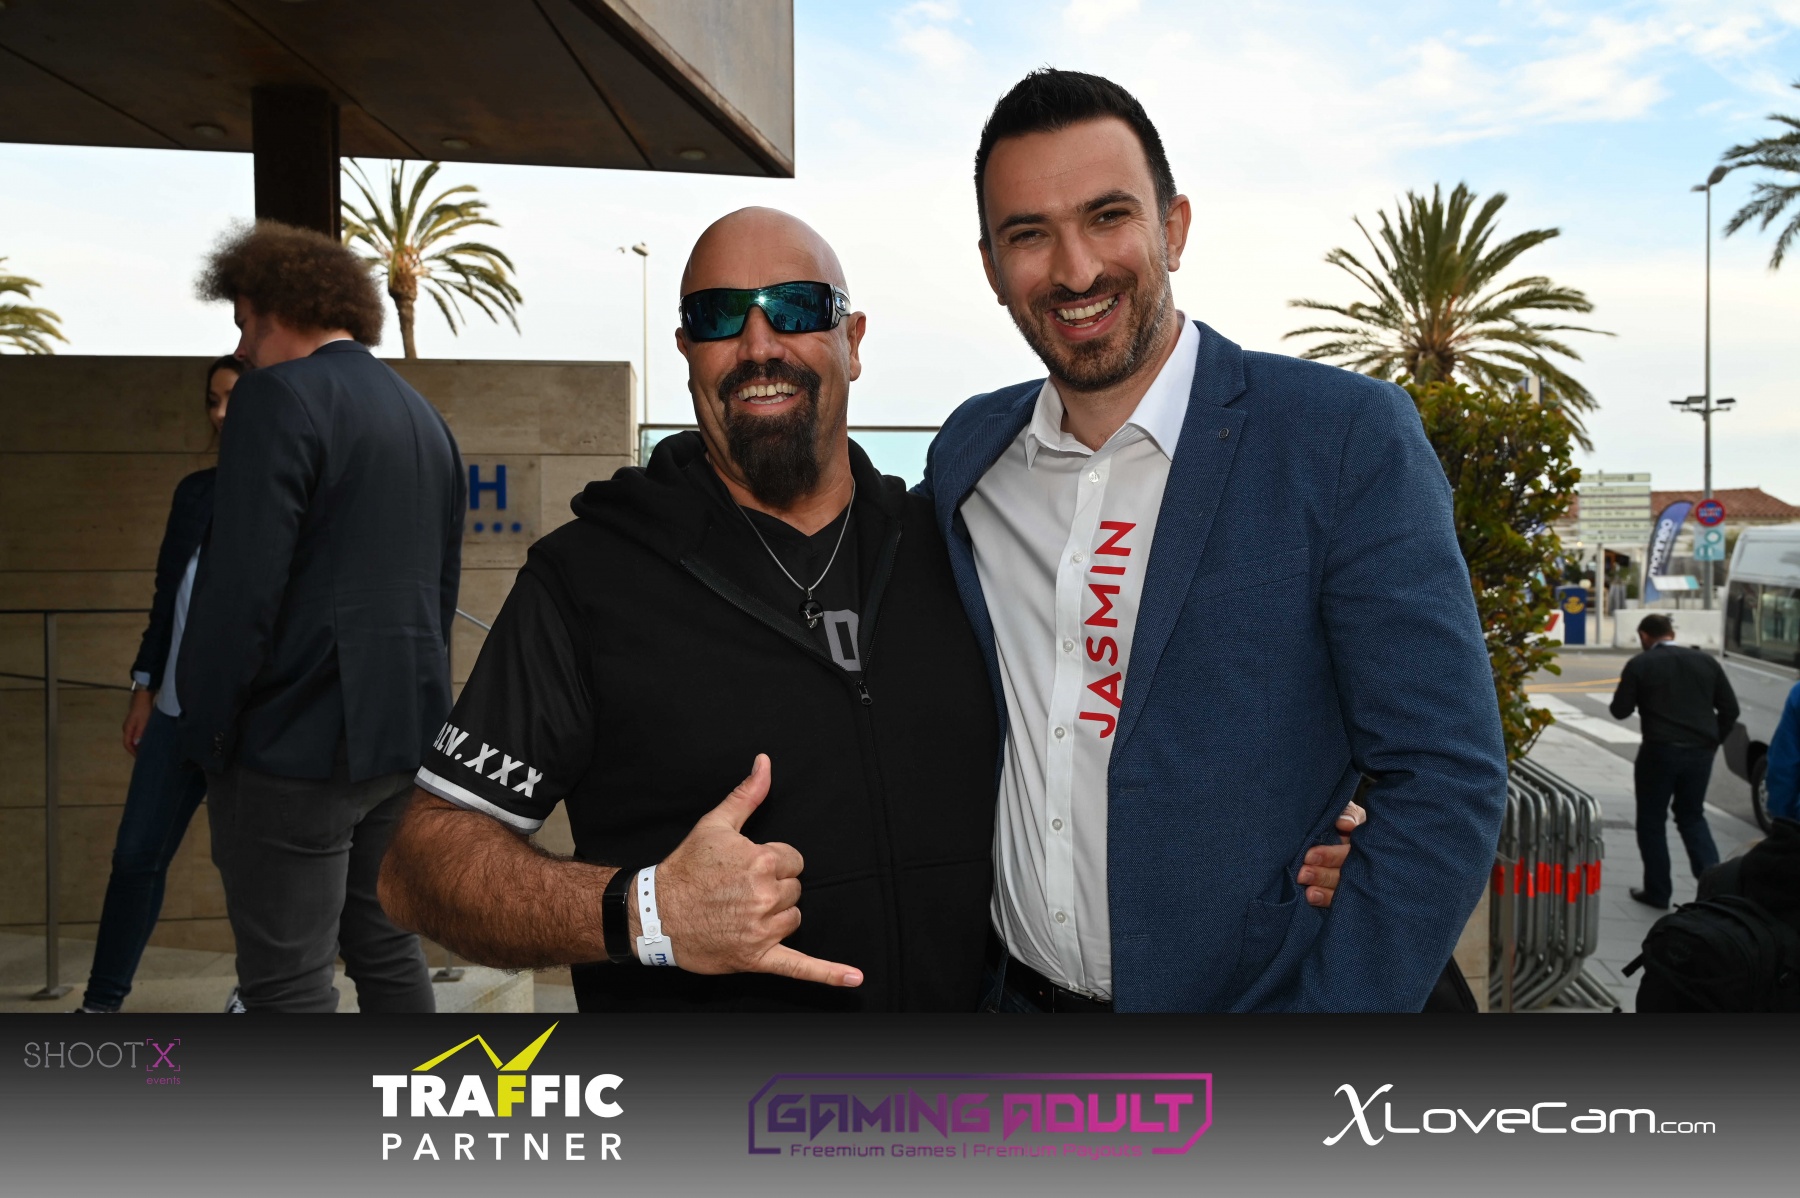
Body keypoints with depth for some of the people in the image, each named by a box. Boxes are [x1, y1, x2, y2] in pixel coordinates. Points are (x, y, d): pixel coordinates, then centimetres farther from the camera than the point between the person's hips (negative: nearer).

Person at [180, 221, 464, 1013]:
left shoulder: (280, 398, -11)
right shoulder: (422, 415, 15)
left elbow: (242, 589, -18)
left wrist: (208, 733, -10)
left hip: (298, 741, -8)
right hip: (402, 735, 8)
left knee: (288, 985, 0)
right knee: (387, 953, 19)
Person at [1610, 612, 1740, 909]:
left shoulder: (1640, 665, -7)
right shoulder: (1706, 661, 6)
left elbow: (1620, 710, -5)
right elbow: (1730, 708, 5)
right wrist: (1713, 741, 14)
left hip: (1660, 751, -4)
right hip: (1700, 752, 4)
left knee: (1652, 820, 10)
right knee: (1692, 817, 20)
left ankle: (1658, 892, 13)